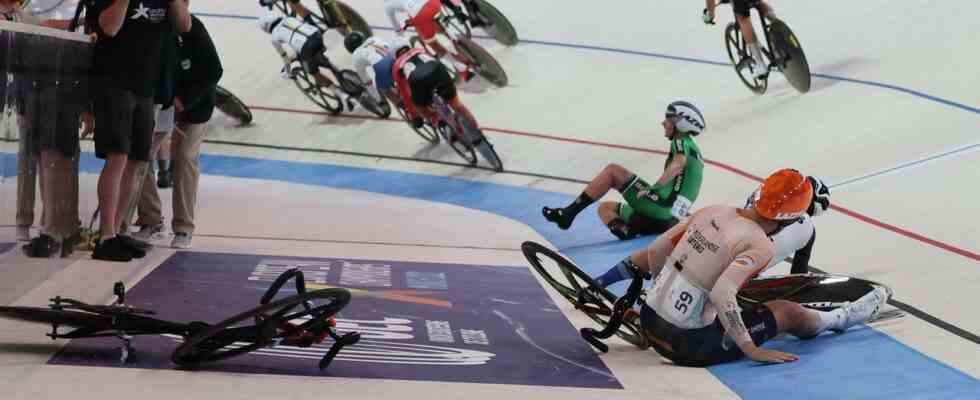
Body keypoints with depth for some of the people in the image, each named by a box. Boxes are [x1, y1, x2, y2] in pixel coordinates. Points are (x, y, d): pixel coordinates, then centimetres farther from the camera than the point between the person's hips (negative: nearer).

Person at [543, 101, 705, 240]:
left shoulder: (682, 141, 0)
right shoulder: (693, 149, 29)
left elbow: (678, 165, -22)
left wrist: (652, 189, -28)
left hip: (662, 207, -9)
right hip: (669, 221, 9)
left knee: (612, 170, -5)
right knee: (605, 207, 17)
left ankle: (568, 212, -13)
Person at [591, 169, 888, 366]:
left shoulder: (712, 212, 0)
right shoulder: (760, 245, -17)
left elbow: (655, 252, 6)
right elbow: (722, 293, -28)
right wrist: (752, 350, -18)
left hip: (649, 323, 5)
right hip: (690, 347, -5)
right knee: (788, 312, 13)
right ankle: (843, 318, 37)